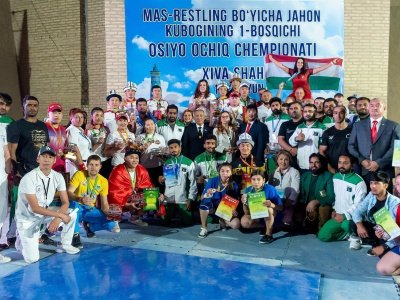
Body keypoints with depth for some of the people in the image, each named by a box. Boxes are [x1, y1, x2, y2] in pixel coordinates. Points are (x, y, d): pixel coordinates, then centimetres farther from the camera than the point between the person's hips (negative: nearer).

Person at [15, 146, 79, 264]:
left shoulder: (58, 177, -8)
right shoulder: (29, 178, -24)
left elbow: (65, 202, -7)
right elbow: (35, 208, -27)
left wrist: (57, 219, -26)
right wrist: (60, 215, -28)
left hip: (44, 214, 5)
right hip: (27, 219, -5)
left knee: (72, 214, -13)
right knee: (32, 258, -13)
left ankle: (65, 245, 7)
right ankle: (22, 240, 19)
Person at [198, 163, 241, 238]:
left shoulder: (234, 185, -9)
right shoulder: (212, 181, -14)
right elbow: (202, 198, -12)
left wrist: (234, 210, -19)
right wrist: (207, 194, -33)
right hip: (212, 208, -1)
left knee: (236, 224, -26)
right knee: (206, 201, -35)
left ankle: (222, 221, 12)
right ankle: (204, 228, -18)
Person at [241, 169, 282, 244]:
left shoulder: (270, 189, -23)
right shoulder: (248, 190, -13)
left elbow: (281, 207, -20)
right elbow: (247, 213, -8)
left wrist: (271, 205, -41)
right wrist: (244, 203, -29)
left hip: (270, 215, -4)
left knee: (268, 208, -37)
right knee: (244, 222, -23)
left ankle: (269, 235, -20)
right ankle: (266, 227, 2)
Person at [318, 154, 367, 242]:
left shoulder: (359, 181, -13)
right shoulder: (335, 177, 8)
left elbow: (358, 204, -15)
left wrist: (345, 216, -18)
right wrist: (334, 209, 5)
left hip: (351, 217, -6)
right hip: (338, 215, 6)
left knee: (345, 225, -40)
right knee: (322, 236, -9)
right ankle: (349, 234, 7)